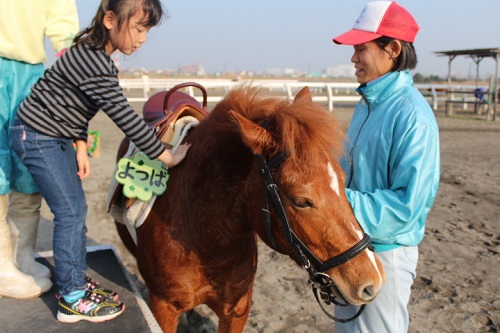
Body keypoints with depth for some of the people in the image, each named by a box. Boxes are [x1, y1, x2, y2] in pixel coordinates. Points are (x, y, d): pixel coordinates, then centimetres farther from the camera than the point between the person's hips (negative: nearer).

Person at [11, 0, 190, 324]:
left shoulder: (94, 54, 3)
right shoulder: (93, 63, -28)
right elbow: (125, 117, -29)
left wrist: (80, 146, 6)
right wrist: (166, 156, -23)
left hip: (57, 137, 9)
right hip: (38, 137, -9)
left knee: (77, 209, 12)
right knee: (70, 212, -5)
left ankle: (78, 281, 25)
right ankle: (72, 299, 7)